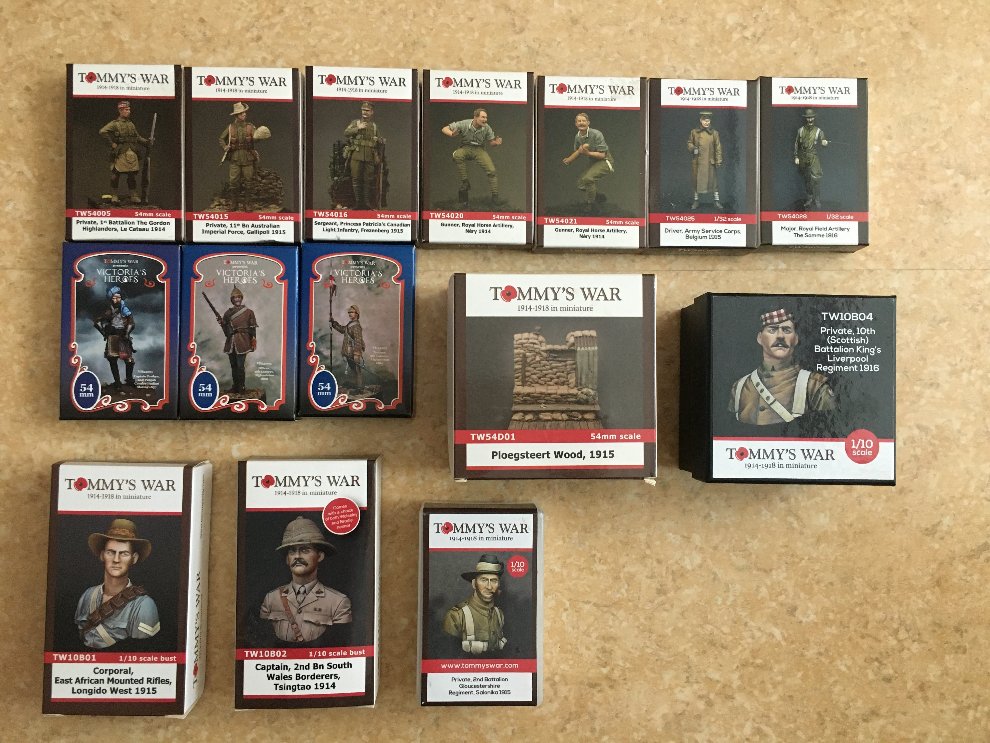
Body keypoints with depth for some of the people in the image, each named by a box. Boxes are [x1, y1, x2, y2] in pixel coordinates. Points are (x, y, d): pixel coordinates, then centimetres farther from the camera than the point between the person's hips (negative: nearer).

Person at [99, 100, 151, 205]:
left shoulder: (131, 124, 17)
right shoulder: (114, 124, -2)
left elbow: (138, 138, 21)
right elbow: (102, 132, -11)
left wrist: (147, 142, 6)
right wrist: (112, 143, -12)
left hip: (132, 153, 5)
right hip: (120, 153, -5)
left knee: (132, 175, 6)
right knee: (115, 175, -1)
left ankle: (134, 196, 12)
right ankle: (114, 196, 6)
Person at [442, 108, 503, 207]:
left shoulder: (487, 128, -10)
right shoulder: (464, 124, -17)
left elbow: (491, 142, 5)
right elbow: (444, 129, -12)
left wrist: (496, 143, -21)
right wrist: (452, 134, -35)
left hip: (479, 149, 1)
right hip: (466, 148, -1)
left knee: (492, 171, -16)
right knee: (457, 155, -36)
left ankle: (495, 196, -2)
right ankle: (465, 183, -23)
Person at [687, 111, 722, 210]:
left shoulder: (714, 133, 1)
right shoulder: (694, 132, 1)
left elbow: (718, 147, 2)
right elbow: (689, 143, 12)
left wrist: (719, 160, -3)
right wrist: (692, 148, -10)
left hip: (709, 161, -1)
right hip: (697, 161, 1)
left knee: (712, 180, 2)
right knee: (696, 180, 8)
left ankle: (716, 201, 11)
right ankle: (696, 200, 21)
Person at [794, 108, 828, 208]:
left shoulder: (818, 131, -1)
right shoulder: (800, 130, 3)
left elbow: (823, 141, -3)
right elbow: (796, 144, 7)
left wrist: (825, 143, -28)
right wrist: (796, 157, 3)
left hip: (814, 159, -2)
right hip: (803, 159, 2)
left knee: (816, 179, -8)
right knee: (806, 180, 12)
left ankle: (817, 201, 0)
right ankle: (808, 199, 24)